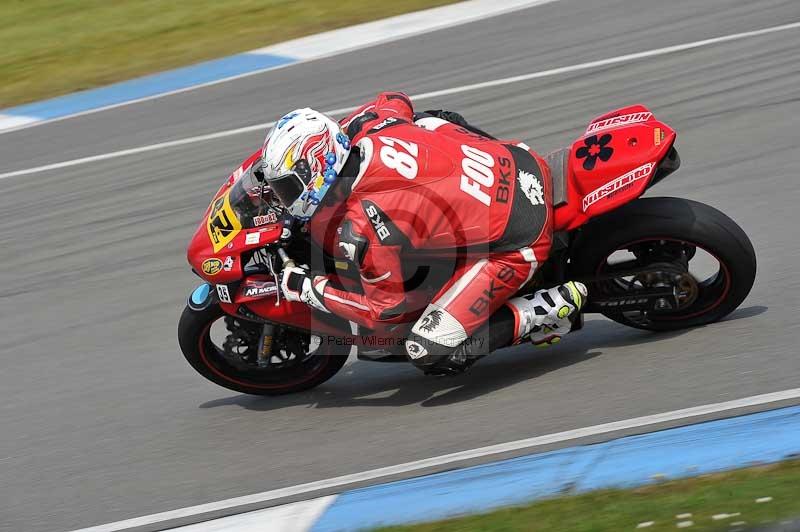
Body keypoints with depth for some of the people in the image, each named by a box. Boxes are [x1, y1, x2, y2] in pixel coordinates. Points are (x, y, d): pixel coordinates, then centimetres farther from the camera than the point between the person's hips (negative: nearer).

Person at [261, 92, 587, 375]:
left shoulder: (360, 230, -23)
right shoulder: (367, 126, -5)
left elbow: (386, 310, -11)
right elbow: (396, 100, 21)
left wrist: (307, 289, -2)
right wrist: (325, 140, 25)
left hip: (518, 244, -8)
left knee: (430, 353, -6)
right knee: (427, 119, 30)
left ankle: (546, 310, -3)